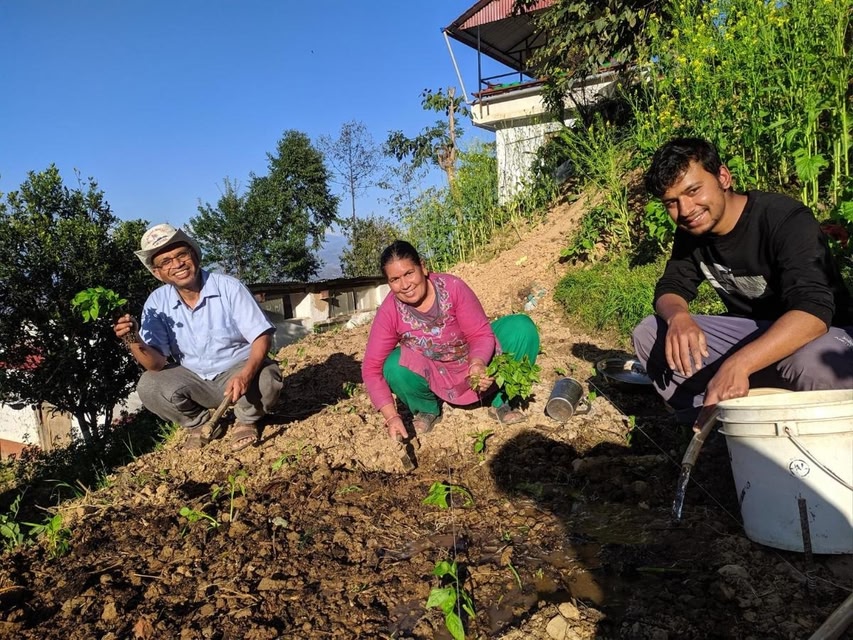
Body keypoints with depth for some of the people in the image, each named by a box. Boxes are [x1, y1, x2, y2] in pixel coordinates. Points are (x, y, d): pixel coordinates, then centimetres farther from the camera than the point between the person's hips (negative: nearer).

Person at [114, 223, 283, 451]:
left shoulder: (229, 287, -17)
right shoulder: (156, 304, -9)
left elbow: (261, 337, -18)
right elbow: (156, 364, -13)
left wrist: (246, 375, -37)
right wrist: (134, 341, -34)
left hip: (238, 371, -3)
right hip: (193, 379, 3)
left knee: (266, 382, -33)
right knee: (148, 387, -21)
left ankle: (246, 420, 3)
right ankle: (199, 424, 8)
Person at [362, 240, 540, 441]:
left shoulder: (452, 287, -25)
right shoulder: (389, 312, -22)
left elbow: (481, 334, -21)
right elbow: (371, 368, -20)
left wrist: (478, 364, -44)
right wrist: (391, 416, -30)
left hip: (475, 363, 0)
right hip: (435, 376, 0)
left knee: (521, 327, -21)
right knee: (394, 367, -31)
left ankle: (499, 400, -1)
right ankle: (428, 409, 3)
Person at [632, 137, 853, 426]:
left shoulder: (786, 220, -24)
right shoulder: (691, 232, -4)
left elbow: (814, 310, -36)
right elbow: (670, 287, 0)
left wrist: (738, 364, -50)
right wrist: (678, 317, -26)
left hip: (825, 334, -5)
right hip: (750, 333, 6)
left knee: (814, 364, -41)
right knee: (648, 334, -11)